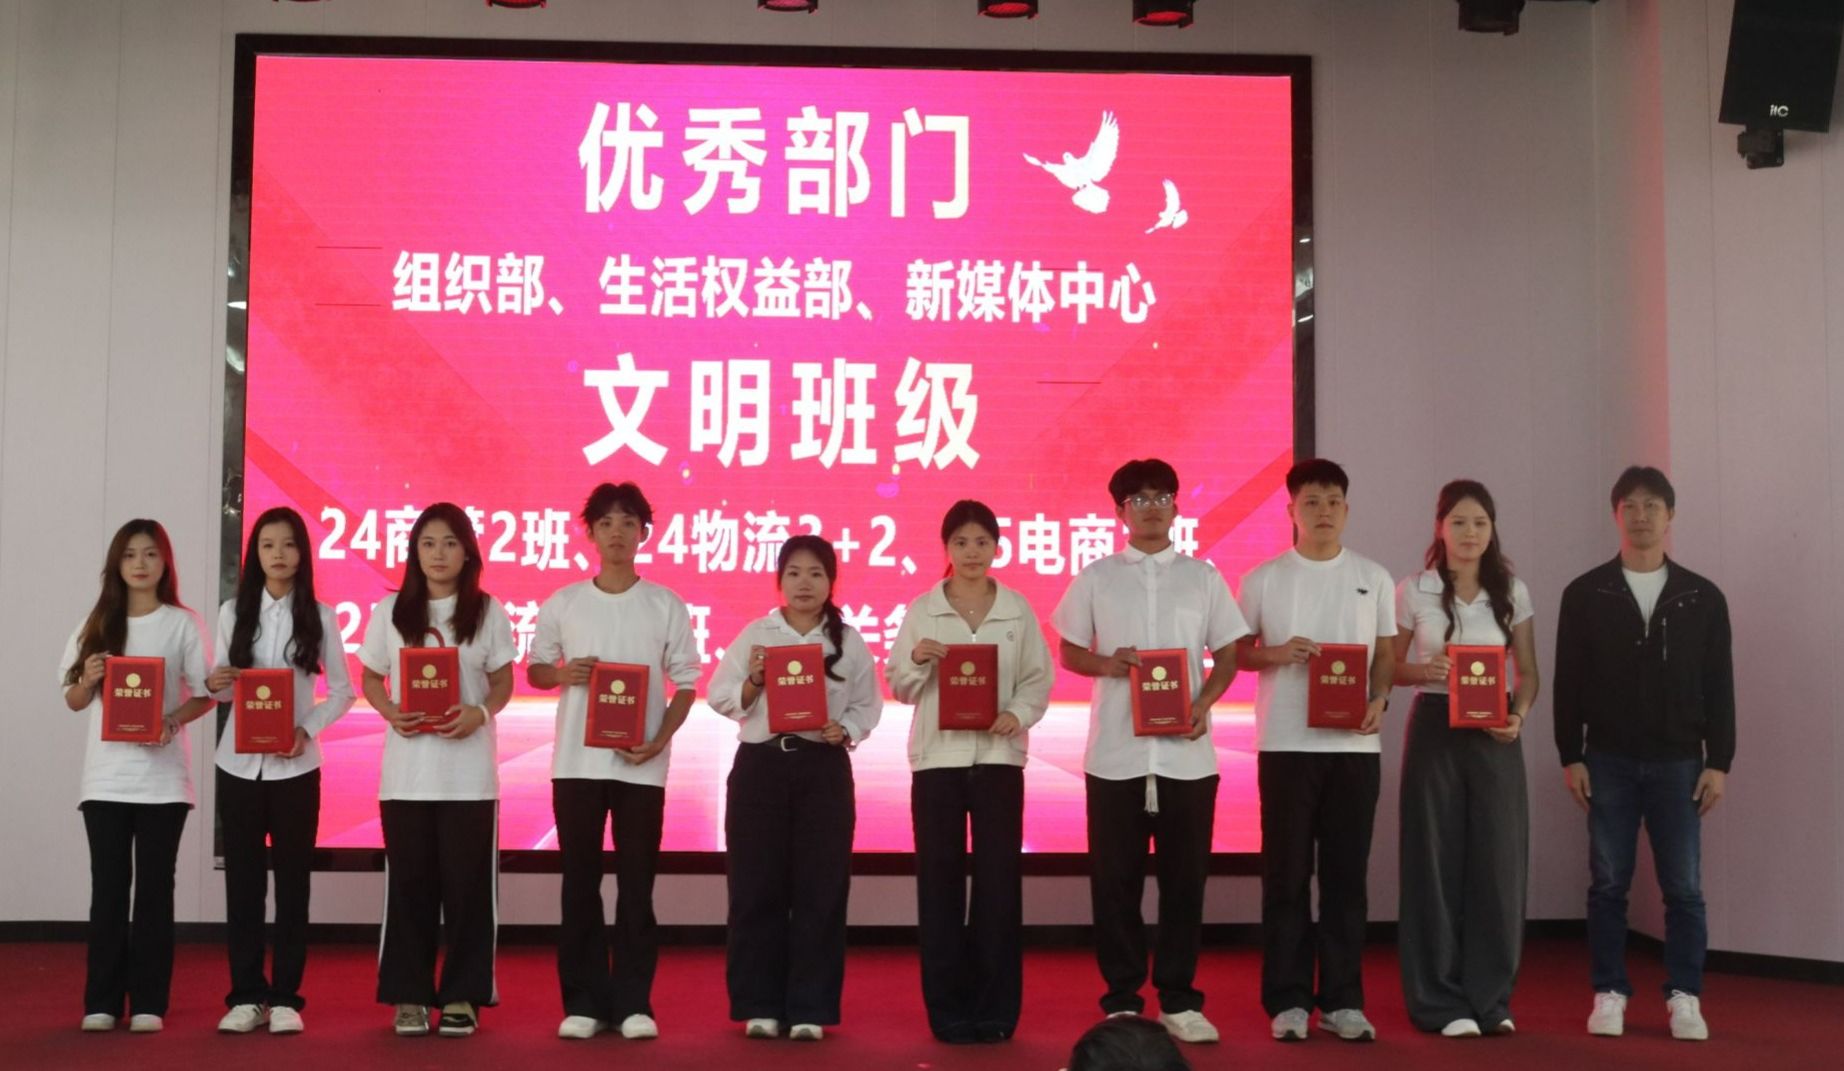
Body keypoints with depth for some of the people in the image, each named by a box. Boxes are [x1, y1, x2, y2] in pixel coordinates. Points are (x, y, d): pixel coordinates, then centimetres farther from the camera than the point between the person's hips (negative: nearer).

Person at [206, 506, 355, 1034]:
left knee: (293, 878, 3)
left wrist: (307, 730, -13)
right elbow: (222, 687, 8)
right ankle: (246, 994, 13)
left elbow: (342, 689, 2)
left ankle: (285, 997, 10)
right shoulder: (233, 612, 5)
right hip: (238, 762, 1)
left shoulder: (320, 616, 0)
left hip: (296, 765, -1)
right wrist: (214, 686, -14)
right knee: (242, 878, 5)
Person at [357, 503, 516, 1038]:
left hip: (468, 772, -1)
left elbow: (503, 681, 5)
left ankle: (462, 994, 10)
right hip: (406, 770, 1)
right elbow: (370, 678, 9)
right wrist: (390, 711, -11)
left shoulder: (488, 611, 3)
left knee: (467, 883, 1)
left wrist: (480, 713, -15)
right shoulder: (390, 610, 5)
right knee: (409, 882, 4)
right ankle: (409, 994, 13)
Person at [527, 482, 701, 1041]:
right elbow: (534, 670, 11)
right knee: (580, 883, 5)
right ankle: (584, 1001, 13)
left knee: (637, 884, 3)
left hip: (641, 764, -1)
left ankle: (633, 1002, 10)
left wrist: (660, 740, -11)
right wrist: (563, 674, -11)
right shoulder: (562, 603, 4)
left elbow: (685, 683, 3)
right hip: (576, 761, 1)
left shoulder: (667, 606, 1)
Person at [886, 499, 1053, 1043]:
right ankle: (948, 1009, 11)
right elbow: (899, 687, 3)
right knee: (940, 882, 2)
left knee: (999, 880, 1)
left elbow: (1039, 679, 4)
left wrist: (1017, 714, -14)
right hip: (938, 757, 0)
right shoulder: (921, 609, 3)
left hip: (998, 757, 0)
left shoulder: (1018, 609, 5)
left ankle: (994, 1009, 10)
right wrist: (917, 659, -16)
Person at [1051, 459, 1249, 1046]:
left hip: (1186, 752, 1)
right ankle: (1122, 1000, 13)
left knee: (1184, 878, 4)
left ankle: (1179, 1000, 14)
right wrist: (1107, 664, -12)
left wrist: (1205, 703, -8)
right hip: (1116, 752, 0)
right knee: (1115, 879, 3)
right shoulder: (1096, 577, 5)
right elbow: (1069, 652, 9)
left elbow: (1227, 655, 9)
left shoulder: (1203, 577, 7)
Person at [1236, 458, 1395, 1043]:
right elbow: (1237, 651, 6)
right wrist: (1277, 653, -14)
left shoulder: (1373, 578, 8)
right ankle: (1288, 1000, 10)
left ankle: (1342, 999, 14)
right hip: (1286, 744, -2)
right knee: (1287, 875, 2)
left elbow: (1386, 653, 10)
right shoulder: (1263, 579, 2)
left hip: (1354, 744, 2)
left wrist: (1379, 701, -8)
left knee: (1346, 874, 6)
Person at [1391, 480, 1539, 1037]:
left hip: (1494, 735, 2)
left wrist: (1518, 715, -12)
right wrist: (1424, 670, -17)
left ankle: (1491, 998, 14)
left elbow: (1528, 672, 7)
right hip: (1435, 729, -2)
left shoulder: (1512, 592, 5)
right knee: (1436, 862, 0)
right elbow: (1391, 667, 4)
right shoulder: (1413, 591, 0)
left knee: (1497, 862, 1)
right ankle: (1440, 1001, 9)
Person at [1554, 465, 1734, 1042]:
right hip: (1607, 761, 0)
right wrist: (1570, 757, -3)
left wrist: (1718, 763, -2)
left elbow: (1718, 687, 4)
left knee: (1683, 887, 1)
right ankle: (1610, 994, 13)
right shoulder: (1584, 594, 2)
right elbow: (1568, 683, 2)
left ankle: (1684, 997, 11)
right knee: (1608, 884, 4)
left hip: (1678, 762, 0)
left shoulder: (1703, 596, 5)